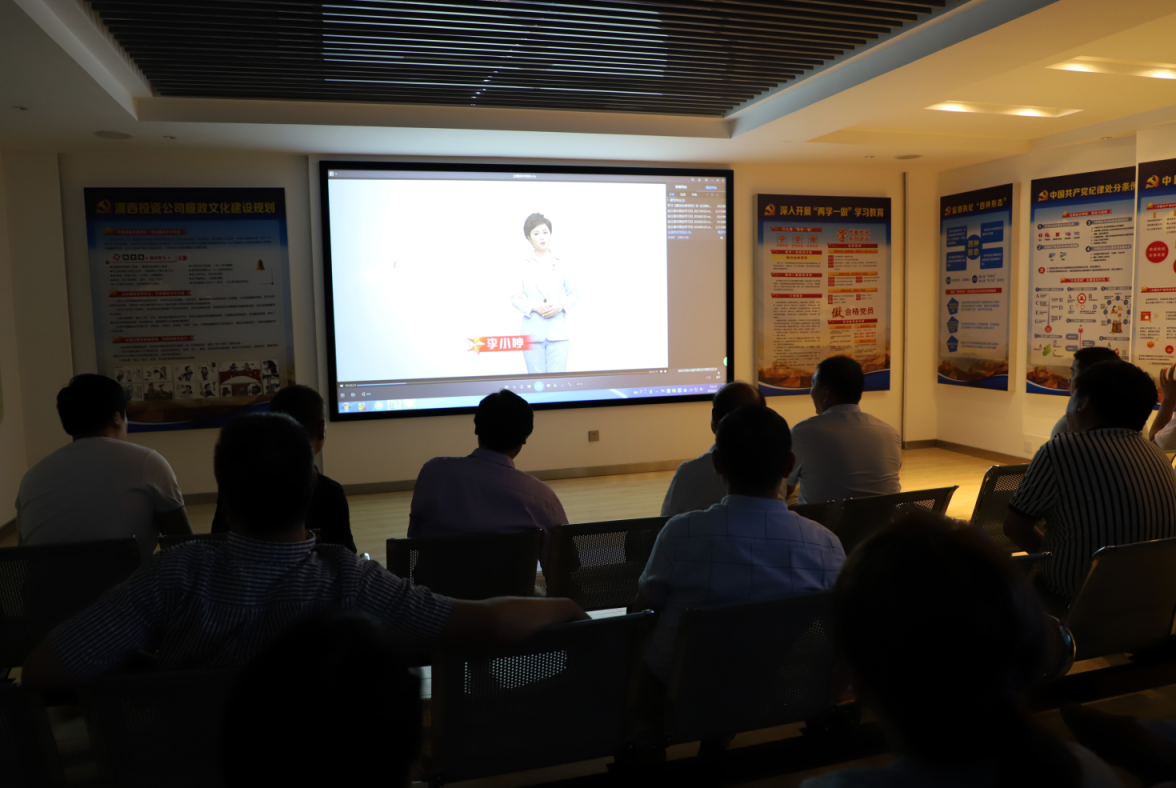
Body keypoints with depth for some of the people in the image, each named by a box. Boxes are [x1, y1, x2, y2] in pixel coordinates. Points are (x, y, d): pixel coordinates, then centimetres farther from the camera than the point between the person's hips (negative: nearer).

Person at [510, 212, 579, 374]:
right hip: (532, 333, 0)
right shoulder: (522, 265, 1)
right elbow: (515, 298, 1)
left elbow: (574, 293, 8)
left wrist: (560, 306, -10)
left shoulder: (561, 263, 5)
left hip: (558, 332, 1)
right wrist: (534, 307, -14)